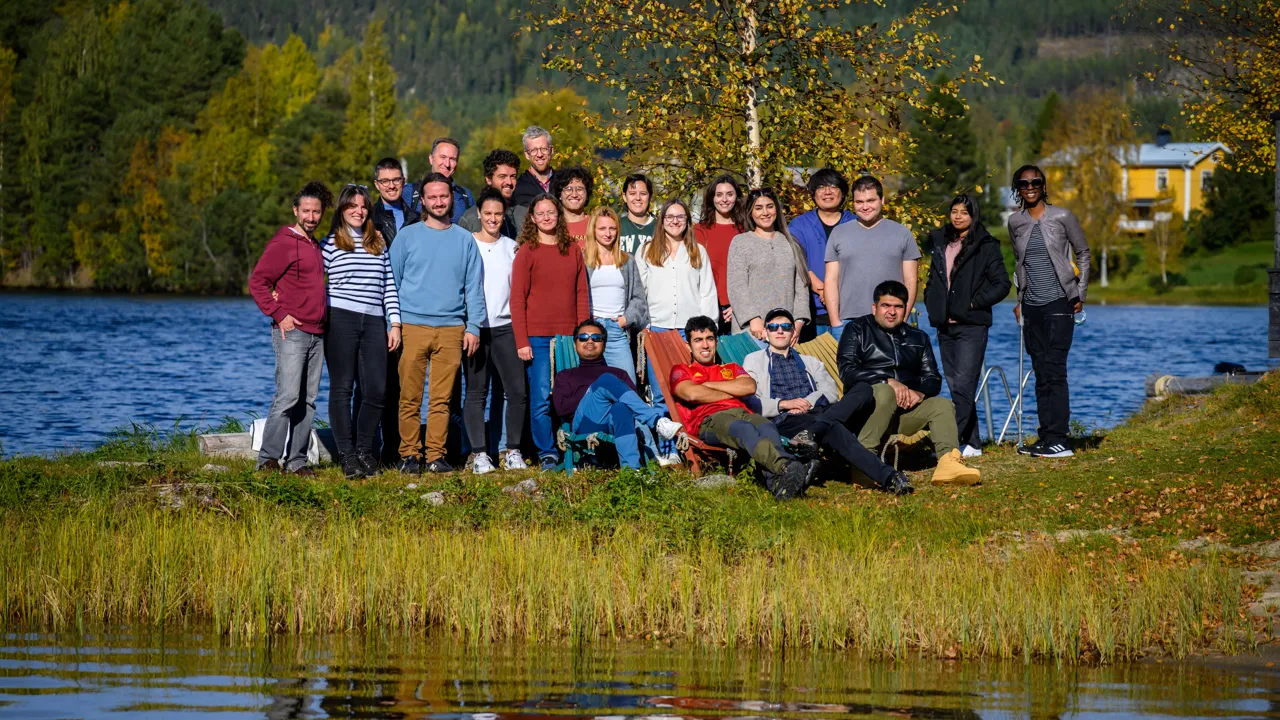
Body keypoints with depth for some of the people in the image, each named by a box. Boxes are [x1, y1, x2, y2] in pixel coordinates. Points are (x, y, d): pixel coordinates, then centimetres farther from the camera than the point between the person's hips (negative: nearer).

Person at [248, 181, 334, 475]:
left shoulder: (316, 246, 18)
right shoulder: (283, 244, -7)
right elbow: (257, 281, -12)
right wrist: (279, 314, -14)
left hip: (317, 334, 8)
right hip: (291, 332, -8)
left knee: (308, 401, 6)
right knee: (288, 397, -14)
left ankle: (297, 460, 8)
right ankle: (268, 459, -10)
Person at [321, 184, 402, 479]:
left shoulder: (379, 244, 16)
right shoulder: (330, 244, 4)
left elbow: (389, 286, 14)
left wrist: (395, 324, 8)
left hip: (373, 322, 4)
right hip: (341, 321, -4)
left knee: (376, 390, -3)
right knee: (342, 388, -2)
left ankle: (364, 450, 11)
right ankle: (347, 455, 1)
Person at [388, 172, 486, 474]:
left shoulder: (465, 240, 11)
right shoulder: (408, 236, 7)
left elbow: (474, 287, 11)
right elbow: (391, 282, 8)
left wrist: (473, 327, 1)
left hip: (452, 328, 1)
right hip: (412, 325, -1)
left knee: (442, 398, 0)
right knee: (410, 397, -3)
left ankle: (436, 455, 5)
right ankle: (409, 454, 2)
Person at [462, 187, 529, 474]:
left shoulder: (513, 247, 12)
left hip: (506, 327, 2)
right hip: (475, 328, -2)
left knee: (518, 391, -4)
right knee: (476, 392, -1)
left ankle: (513, 451, 5)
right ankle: (479, 454, 2)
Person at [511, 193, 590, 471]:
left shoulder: (572, 251, 11)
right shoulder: (527, 252, 1)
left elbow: (582, 294, 11)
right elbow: (517, 299, -2)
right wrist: (521, 341, -8)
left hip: (569, 336, 3)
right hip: (538, 338, -3)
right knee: (542, 398, -4)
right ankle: (547, 455, 3)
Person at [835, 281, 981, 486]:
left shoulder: (918, 338, 23)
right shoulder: (857, 330, 9)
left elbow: (933, 379, 14)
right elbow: (847, 371, -6)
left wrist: (919, 393, -11)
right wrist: (889, 382, -18)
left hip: (907, 408, 4)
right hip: (867, 406, -4)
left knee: (942, 405, -21)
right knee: (884, 392, -36)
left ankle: (948, 463, -44)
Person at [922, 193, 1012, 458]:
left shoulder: (986, 246, -2)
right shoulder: (939, 242, 14)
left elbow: (1001, 284, -5)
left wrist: (974, 303, -11)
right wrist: (932, 303, 10)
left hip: (971, 326, -7)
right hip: (945, 326, 7)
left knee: (963, 385, -13)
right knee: (954, 385, 7)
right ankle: (972, 444, 13)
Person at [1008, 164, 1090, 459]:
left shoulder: (1062, 217, -3)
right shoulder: (1015, 222, 9)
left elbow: (1083, 253, 6)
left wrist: (1080, 294, 2)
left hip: (1059, 303, -5)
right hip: (1032, 307, 5)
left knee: (1054, 371, -13)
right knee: (1041, 374, 6)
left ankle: (1058, 440, -15)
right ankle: (1046, 438, 9)